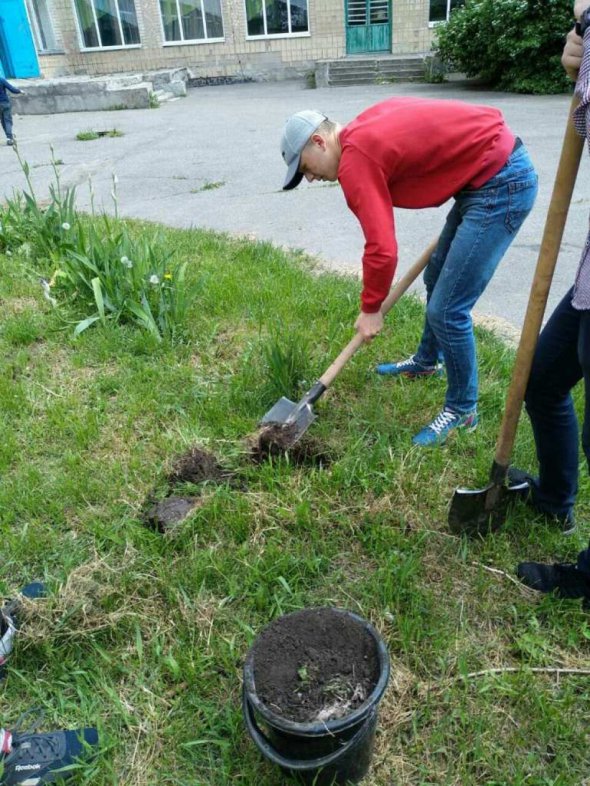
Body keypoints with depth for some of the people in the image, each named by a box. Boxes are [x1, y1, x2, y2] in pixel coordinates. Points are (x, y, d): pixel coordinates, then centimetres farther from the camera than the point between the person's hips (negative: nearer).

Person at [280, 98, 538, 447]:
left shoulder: (355, 159, -17)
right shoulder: (365, 129, 10)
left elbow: (382, 248, -22)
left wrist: (371, 308, -8)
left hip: (501, 184, -10)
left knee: (447, 310, -9)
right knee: (436, 280, 22)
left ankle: (462, 410, 11)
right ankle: (426, 362, 44)